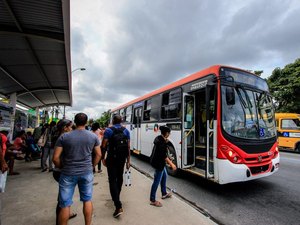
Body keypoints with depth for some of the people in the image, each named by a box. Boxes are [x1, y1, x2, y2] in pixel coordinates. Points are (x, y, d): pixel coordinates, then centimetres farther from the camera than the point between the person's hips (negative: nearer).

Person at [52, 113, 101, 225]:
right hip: (87, 172, 2)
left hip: (68, 173, -1)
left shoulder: (64, 137, -8)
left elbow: (55, 158, -7)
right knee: (87, 200, 19)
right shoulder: (93, 136, -3)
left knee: (65, 205, 14)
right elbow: (98, 154, 2)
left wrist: (62, 168, 9)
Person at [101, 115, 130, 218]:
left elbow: (104, 146, -10)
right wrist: (128, 160, 6)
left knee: (112, 180, -1)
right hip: (122, 158, 4)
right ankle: (116, 198, 40)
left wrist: (103, 158, 2)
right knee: (119, 178, 20)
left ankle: (118, 206, -8)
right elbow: (128, 147, 0)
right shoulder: (126, 131, 1)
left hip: (112, 158, -4)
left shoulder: (108, 130, -8)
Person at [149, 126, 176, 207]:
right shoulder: (162, 142, -26)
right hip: (158, 163, -10)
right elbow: (164, 155, -26)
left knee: (164, 176, 24)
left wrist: (166, 142, 8)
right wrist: (171, 164, -22)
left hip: (156, 160, 10)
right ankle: (152, 200, 16)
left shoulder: (159, 138, 2)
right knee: (157, 181, 2)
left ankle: (164, 194, 41)